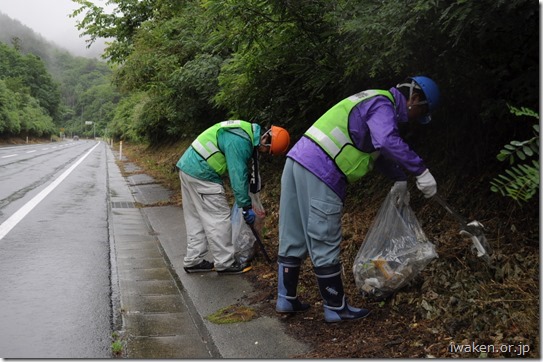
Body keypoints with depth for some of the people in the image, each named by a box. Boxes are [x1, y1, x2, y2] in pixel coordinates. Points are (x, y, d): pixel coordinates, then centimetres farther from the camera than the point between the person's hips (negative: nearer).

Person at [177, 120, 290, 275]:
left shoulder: (250, 132, 9)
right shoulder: (240, 141, -23)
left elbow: (240, 169, 18)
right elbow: (238, 175, -21)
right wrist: (247, 207, -14)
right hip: (201, 173, -10)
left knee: (196, 218, 15)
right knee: (218, 218, -2)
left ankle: (193, 260, 23)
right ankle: (225, 263, 7)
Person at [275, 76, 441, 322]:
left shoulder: (375, 102, 26)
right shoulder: (383, 105, -6)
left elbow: (379, 150, 36)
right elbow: (388, 142, -26)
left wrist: (399, 179, 33)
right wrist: (421, 171, -21)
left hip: (298, 161, 10)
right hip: (320, 172, -10)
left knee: (293, 239, 14)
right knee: (325, 244, 0)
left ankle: (286, 299, 25)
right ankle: (336, 308, 12)